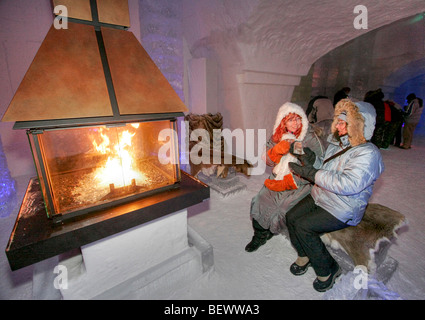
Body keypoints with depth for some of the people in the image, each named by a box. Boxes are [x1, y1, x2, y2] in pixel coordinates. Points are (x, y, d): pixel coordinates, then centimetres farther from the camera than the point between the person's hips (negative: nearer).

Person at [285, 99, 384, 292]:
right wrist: (311, 158, -3)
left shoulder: (368, 153, -19)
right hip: (320, 197, 8)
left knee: (303, 227, -20)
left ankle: (328, 269, 7)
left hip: (343, 209, -8)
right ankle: (305, 256, 19)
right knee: (291, 217, -6)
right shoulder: (337, 144, 7)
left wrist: (311, 173, -31)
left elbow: (348, 184, -32)